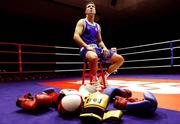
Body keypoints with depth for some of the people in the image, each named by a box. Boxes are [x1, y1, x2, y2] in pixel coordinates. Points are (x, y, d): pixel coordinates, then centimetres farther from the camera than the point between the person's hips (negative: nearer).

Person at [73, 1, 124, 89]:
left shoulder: (97, 26, 21)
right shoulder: (82, 22, 3)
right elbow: (76, 36, -11)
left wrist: (104, 48, 1)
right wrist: (87, 46, -23)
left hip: (97, 48, 7)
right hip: (86, 49, -7)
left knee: (120, 59, 1)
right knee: (94, 57, -45)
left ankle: (104, 76, 5)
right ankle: (94, 79, -16)